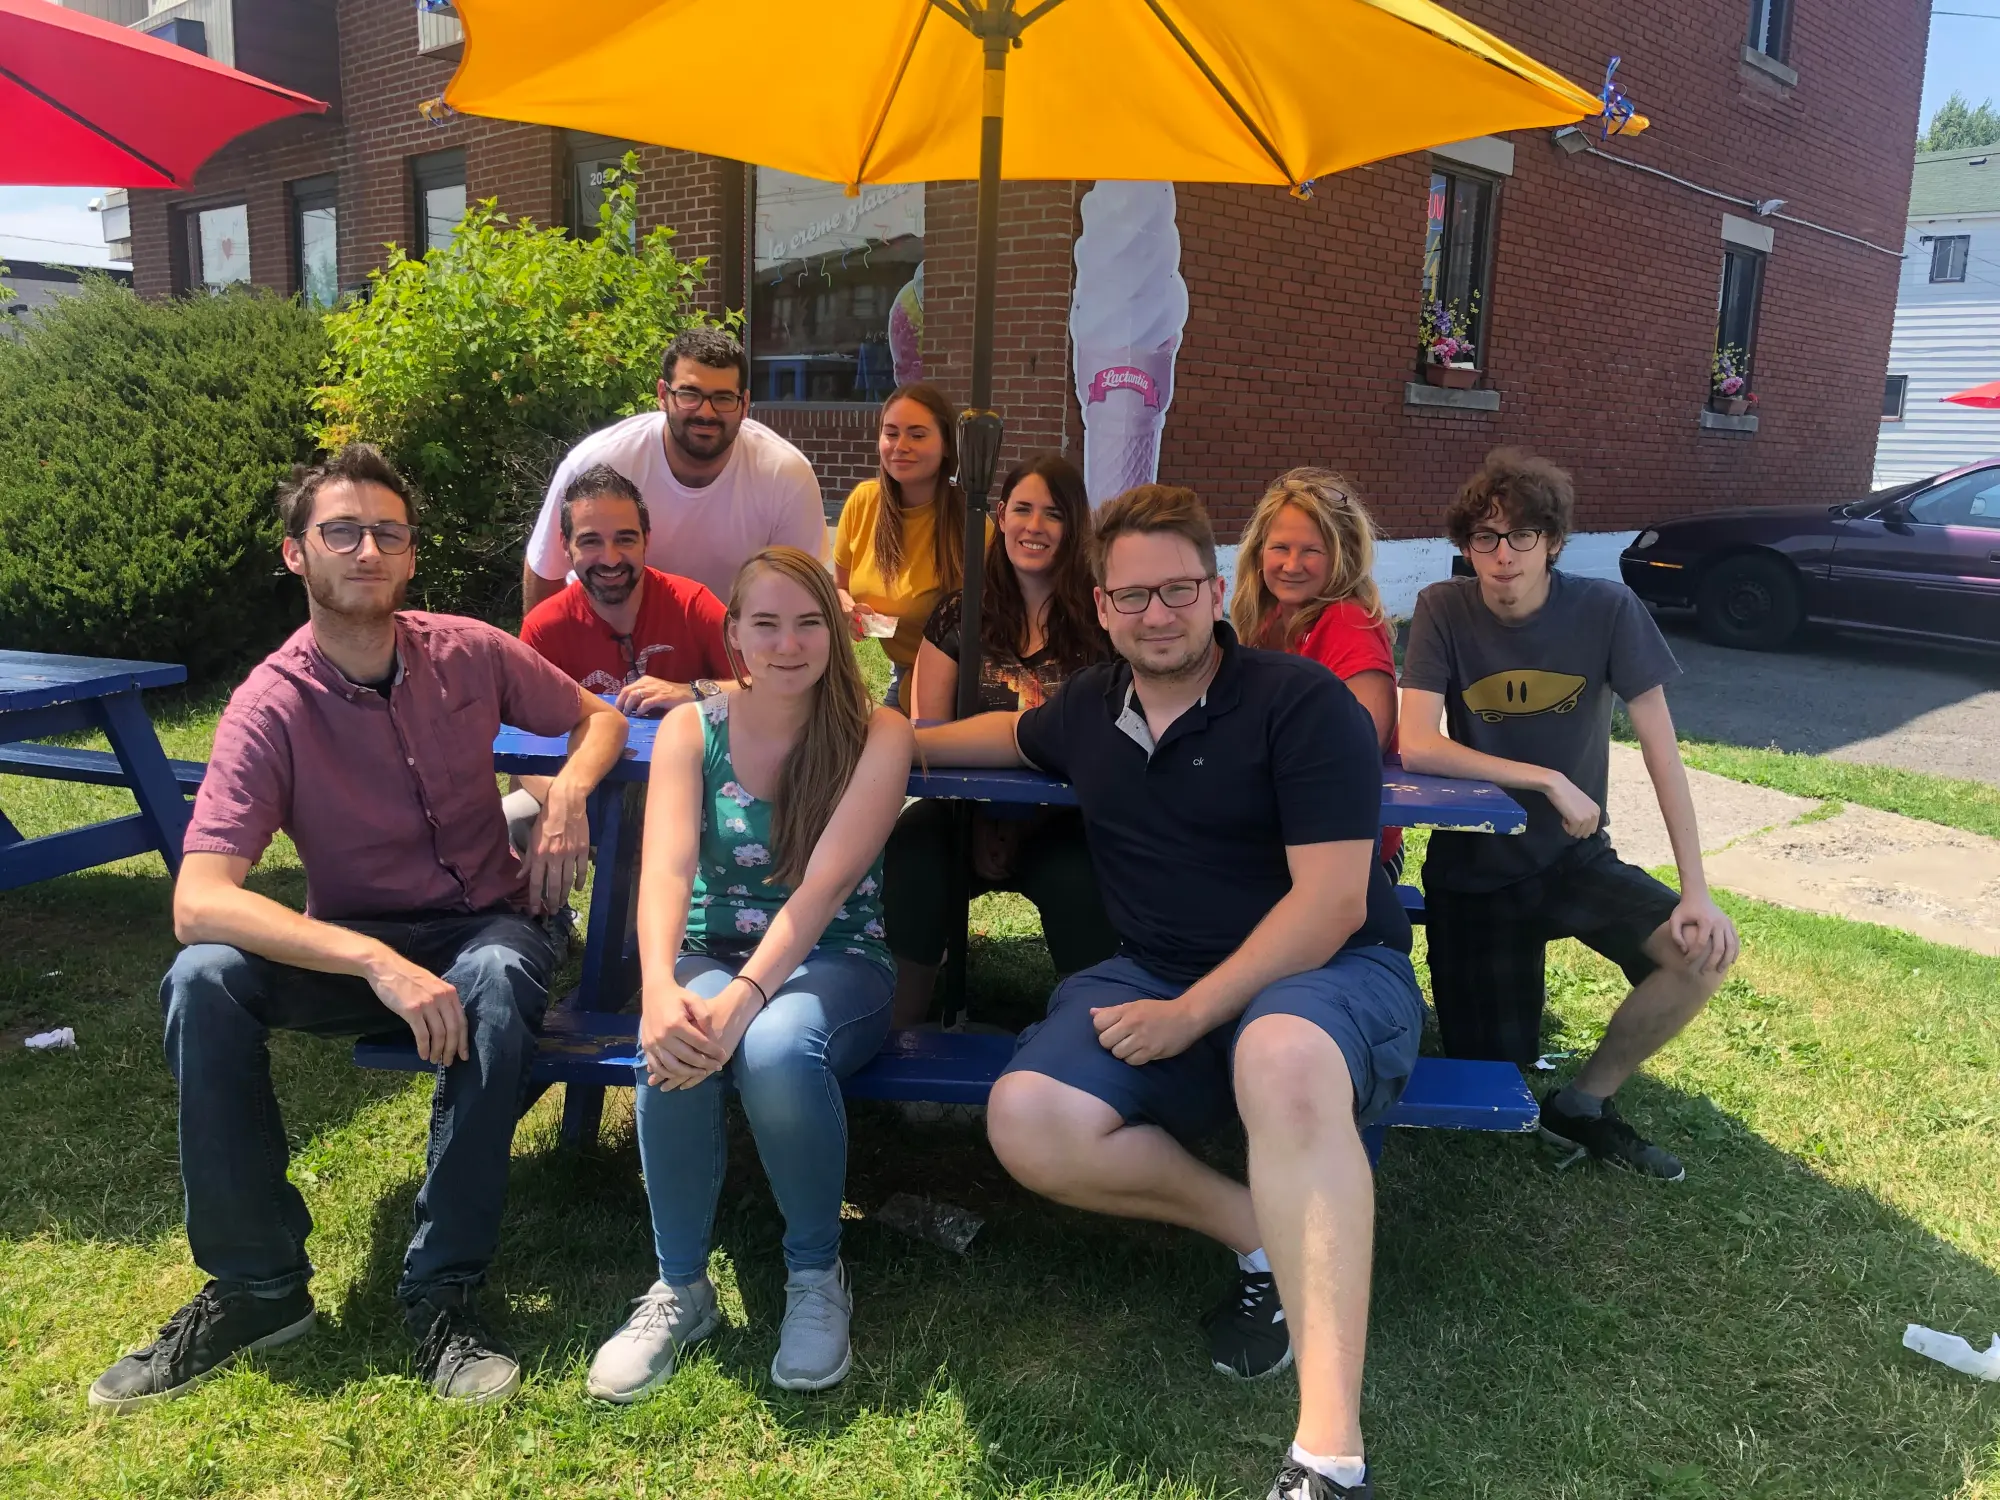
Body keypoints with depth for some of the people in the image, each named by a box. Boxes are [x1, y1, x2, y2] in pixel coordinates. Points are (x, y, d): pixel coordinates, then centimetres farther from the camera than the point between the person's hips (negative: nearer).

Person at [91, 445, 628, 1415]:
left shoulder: (470, 653, -8)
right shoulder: (271, 706, -15)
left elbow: (598, 718, 10)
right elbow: (198, 901, -27)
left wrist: (567, 792, -15)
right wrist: (378, 965, -40)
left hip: (482, 926, 0)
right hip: (351, 944, 0)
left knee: (500, 980, -35)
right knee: (201, 980, -28)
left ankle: (442, 1291, -23)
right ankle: (257, 1285, -13)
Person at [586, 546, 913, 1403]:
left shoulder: (877, 738, -6)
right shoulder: (691, 730, 0)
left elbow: (823, 886, -19)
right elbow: (665, 868, -16)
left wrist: (743, 999, -34)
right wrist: (659, 990, -36)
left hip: (835, 967, -2)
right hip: (709, 957, 2)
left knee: (776, 1047, -36)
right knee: (674, 1043, -33)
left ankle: (817, 1274, -8)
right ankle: (680, 1287, -9)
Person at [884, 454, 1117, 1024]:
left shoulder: (1098, 619, 5)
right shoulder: (960, 614, 11)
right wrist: (978, 822, -9)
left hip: (1062, 820, -1)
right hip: (969, 806, 2)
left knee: (1080, 880, -34)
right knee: (912, 853, -30)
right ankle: (903, 1020, -15)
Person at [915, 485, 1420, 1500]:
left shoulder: (1301, 702, -9)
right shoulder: (1089, 707, 10)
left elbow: (1331, 899, -15)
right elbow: (1014, 736, 36)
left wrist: (1192, 1013, -20)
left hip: (1331, 972, -5)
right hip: (1156, 976, 5)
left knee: (1284, 1055, -43)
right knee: (1027, 1121, -23)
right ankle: (1265, 1240, -5)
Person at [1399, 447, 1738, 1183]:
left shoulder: (1607, 608, -11)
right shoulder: (1443, 610, -13)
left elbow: (1661, 747, -12)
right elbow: (1415, 745, -22)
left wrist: (1696, 891, -18)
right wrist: (1549, 780, -25)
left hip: (1574, 856, 2)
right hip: (1474, 867, -1)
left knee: (1706, 951, -23)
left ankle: (1584, 1103, 1)